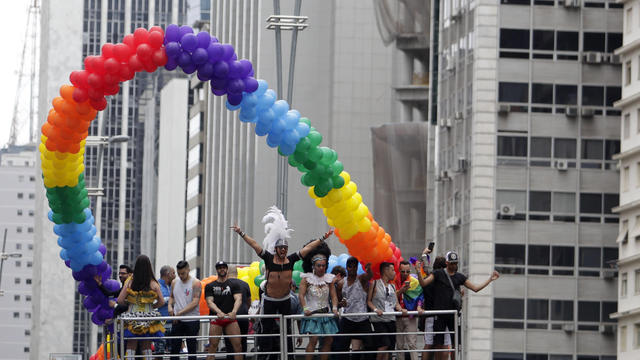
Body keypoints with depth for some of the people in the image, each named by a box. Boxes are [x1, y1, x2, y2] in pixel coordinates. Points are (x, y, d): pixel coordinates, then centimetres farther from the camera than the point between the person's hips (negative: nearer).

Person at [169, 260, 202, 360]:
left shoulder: (196, 283, -7)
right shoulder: (174, 282, 9)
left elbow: (195, 302, -15)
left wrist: (180, 312, -19)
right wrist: (170, 306, 1)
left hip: (192, 321, -4)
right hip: (177, 321, 4)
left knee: (192, 348, 3)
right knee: (174, 348, 2)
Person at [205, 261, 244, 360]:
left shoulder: (233, 285, 12)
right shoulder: (210, 286, 12)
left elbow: (238, 299, -2)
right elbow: (209, 302, -2)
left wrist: (234, 312, -23)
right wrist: (219, 312, -22)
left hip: (231, 319, 0)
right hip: (216, 318, 0)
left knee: (238, 346, -8)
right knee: (212, 347, -5)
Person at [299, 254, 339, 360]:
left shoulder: (329, 279, 8)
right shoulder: (307, 279, -2)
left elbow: (333, 295, 6)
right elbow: (301, 295, -9)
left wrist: (335, 308, -11)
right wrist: (305, 308, -22)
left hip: (325, 313, 5)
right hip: (312, 313, -5)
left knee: (328, 340, 2)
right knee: (313, 339, -17)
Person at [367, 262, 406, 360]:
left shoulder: (392, 286, 18)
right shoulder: (374, 284, 1)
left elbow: (396, 303, 18)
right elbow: (368, 300, -1)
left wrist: (401, 309, -3)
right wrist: (375, 309, -17)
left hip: (391, 319, 6)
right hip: (379, 320, -6)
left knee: (388, 348, 2)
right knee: (384, 345, -20)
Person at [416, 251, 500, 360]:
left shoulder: (459, 277, 12)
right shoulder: (438, 274, 3)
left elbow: (475, 288, 14)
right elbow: (423, 283, -5)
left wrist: (490, 279, 9)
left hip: (453, 314, 3)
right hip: (440, 314, -3)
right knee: (439, 344, -1)